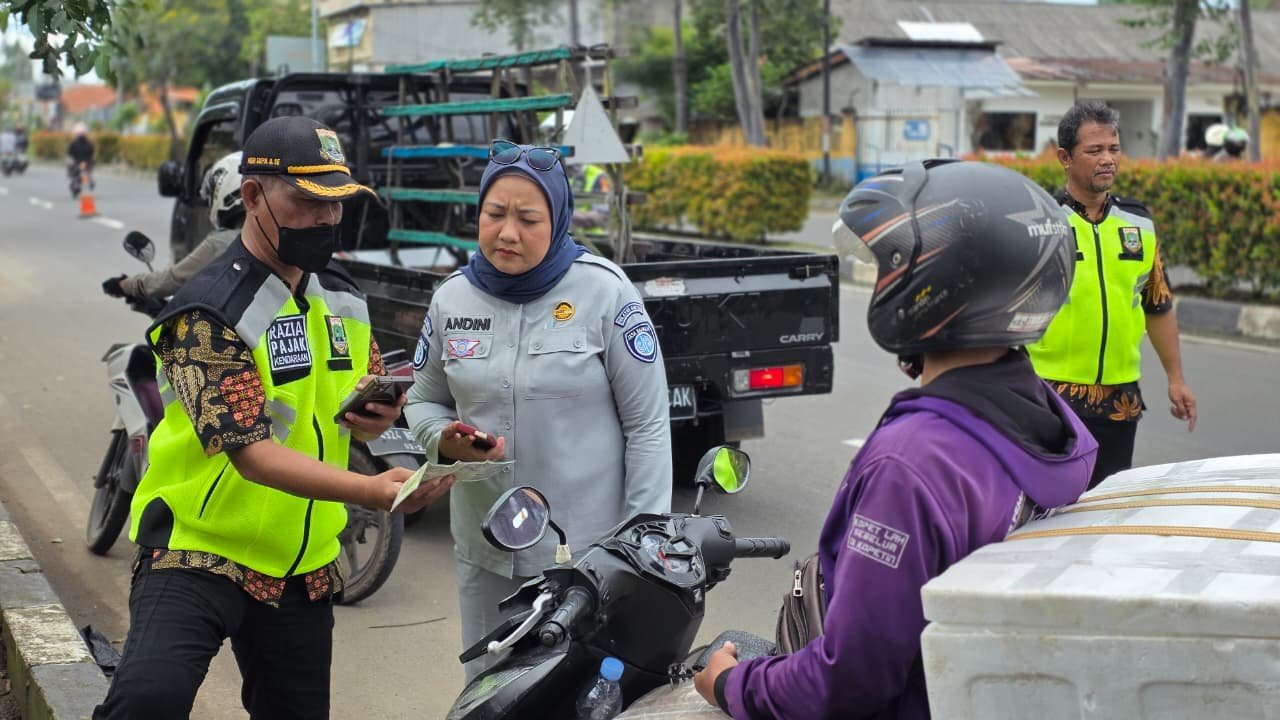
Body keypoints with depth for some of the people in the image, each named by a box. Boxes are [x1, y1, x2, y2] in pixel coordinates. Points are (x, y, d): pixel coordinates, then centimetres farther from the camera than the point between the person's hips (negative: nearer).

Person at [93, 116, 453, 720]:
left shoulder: (344, 300, 8)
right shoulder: (211, 311, -16)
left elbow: (360, 417, 17)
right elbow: (251, 452, -24)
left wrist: (375, 416, -9)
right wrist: (370, 491, -36)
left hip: (304, 565, 7)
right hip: (198, 552, -7)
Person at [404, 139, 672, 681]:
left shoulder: (605, 292, -9)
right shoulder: (452, 298, 3)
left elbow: (647, 426, -7)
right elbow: (424, 399, 15)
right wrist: (445, 439, -9)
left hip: (588, 549, -4)